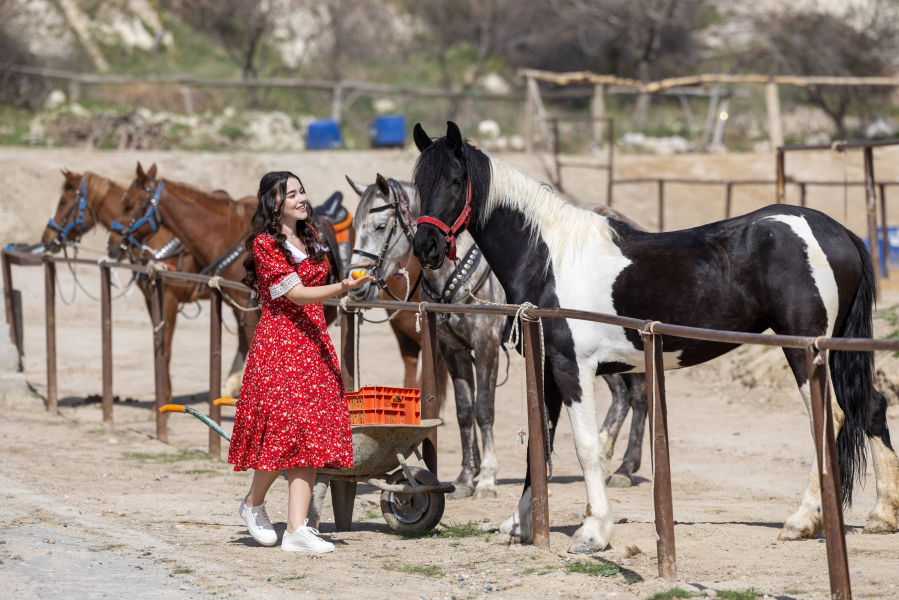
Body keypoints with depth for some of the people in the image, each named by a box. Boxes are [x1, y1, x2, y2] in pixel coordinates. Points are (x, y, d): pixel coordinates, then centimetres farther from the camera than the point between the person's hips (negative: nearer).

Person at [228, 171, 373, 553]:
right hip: (278, 345, -7)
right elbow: (297, 294, -16)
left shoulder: (309, 236, 14)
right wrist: (343, 288, -30)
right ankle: (253, 503, 13)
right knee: (286, 425, -13)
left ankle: (296, 529, -5)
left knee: (311, 435, -3)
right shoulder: (265, 244, -9)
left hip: (314, 342, 7)